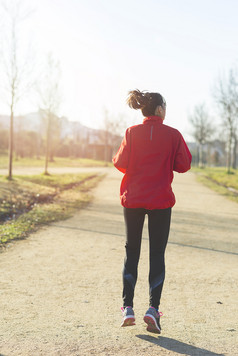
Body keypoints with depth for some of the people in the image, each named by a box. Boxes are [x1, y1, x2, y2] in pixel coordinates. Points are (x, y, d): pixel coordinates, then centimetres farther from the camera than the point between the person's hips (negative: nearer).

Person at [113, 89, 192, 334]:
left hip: (133, 199, 1)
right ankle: (153, 308, -3)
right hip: (161, 201, -1)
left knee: (131, 252, 11)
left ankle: (128, 308, 9)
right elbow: (183, 165, -3)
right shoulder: (173, 135, -5)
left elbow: (121, 163, -6)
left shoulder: (132, 133, -3)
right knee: (157, 254, 6)